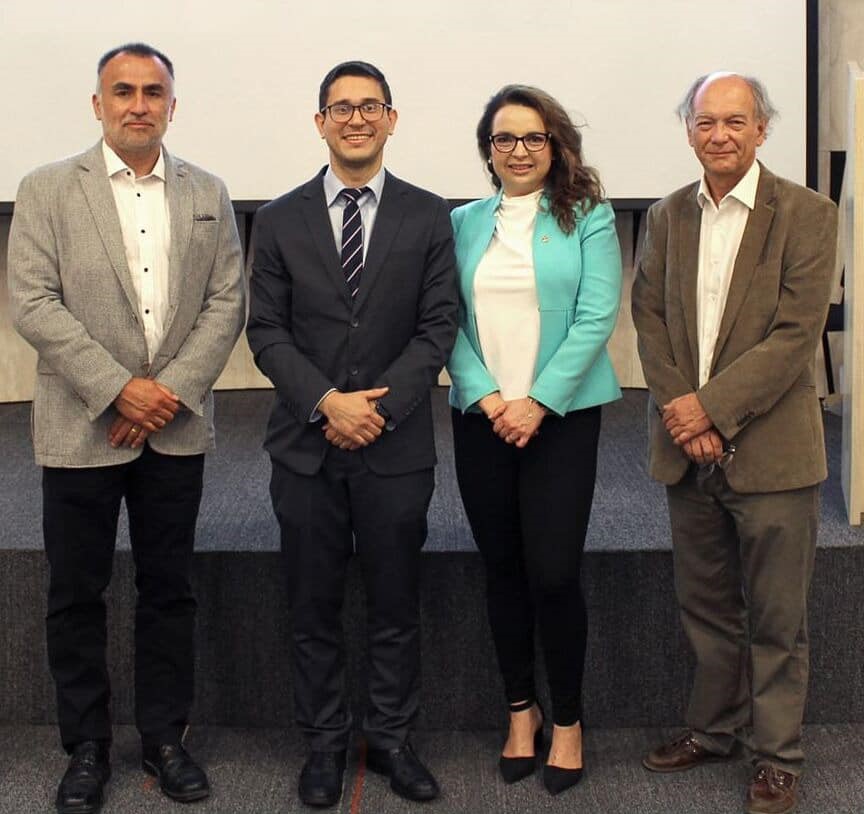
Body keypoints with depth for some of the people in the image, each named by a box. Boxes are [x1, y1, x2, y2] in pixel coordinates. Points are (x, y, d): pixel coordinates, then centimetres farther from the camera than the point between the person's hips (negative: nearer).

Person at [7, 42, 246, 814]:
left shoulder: (208, 194, 7)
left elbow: (227, 301, 2)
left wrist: (173, 390, -10)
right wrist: (118, 389, -15)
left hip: (178, 428, 2)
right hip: (80, 428, -2)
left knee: (169, 589, 10)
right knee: (77, 595, 6)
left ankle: (165, 737, 24)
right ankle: (87, 747, 20)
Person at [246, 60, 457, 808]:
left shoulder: (427, 216, 3)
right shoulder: (280, 220, 4)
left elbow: (438, 326, -1)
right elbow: (266, 330, 1)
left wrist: (379, 406, -13)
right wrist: (326, 402, -13)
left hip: (396, 445, 0)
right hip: (306, 445, 1)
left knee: (396, 606, 9)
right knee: (314, 609, 9)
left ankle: (391, 737, 24)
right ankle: (325, 742, 23)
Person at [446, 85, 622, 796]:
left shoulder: (587, 219, 0)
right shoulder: (463, 224, 9)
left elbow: (597, 317, -8)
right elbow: (448, 323, 4)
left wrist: (537, 403, -15)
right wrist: (483, 395, -11)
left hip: (561, 416, -3)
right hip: (482, 418, 3)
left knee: (554, 573, -6)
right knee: (503, 570, 9)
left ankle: (568, 719, 14)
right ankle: (522, 709, 25)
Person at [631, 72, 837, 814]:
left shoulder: (806, 214, -7)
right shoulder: (668, 216, 8)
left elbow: (796, 334, -14)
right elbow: (651, 319, 4)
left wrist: (711, 407, -17)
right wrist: (681, 417, -9)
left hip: (769, 449, -4)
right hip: (689, 448, 4)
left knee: (775, 617, 6)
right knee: (705, 604, 16)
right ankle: (714, 729, 33)